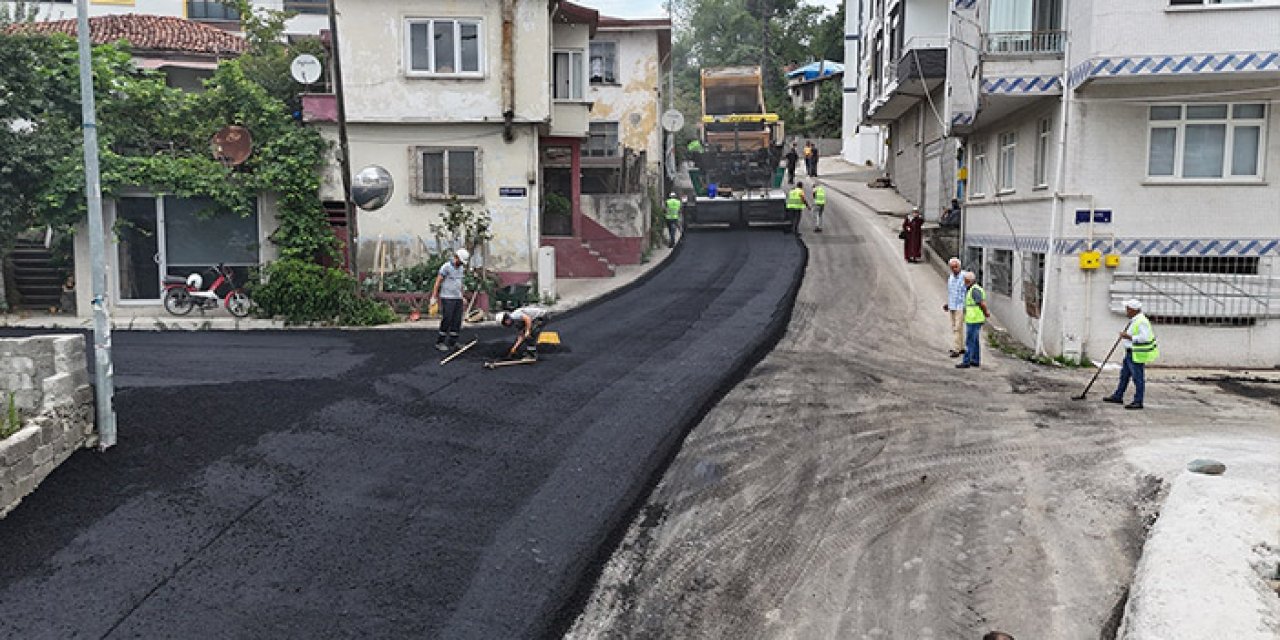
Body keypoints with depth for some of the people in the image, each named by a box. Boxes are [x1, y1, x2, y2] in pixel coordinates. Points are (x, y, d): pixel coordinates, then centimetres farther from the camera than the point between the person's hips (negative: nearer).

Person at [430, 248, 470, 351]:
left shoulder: (461, 268, 11)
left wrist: (463, 296, 20)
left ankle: (452, 343, 12)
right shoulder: (446, 267, -10)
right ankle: (439, 343, -1)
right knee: (446, 321, -9)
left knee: (457, 321, 4)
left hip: (458, 298, 7)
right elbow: (438, 282, -10)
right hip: (447, 298, -7)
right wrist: (434, 297, -14)